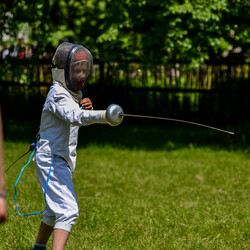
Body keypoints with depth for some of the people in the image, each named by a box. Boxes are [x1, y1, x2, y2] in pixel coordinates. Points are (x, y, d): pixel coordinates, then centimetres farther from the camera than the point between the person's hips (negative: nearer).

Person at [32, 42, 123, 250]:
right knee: (68, 211, -23)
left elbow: (82, 119, 12)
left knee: (56, 210, 26)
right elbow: (74, 116, -40)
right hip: (52, 160, -10)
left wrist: (87, 108, -11)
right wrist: (103, 116, -57)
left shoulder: (73, 92, 9)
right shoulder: (58, 95, -21)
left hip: (62, 160, 10)